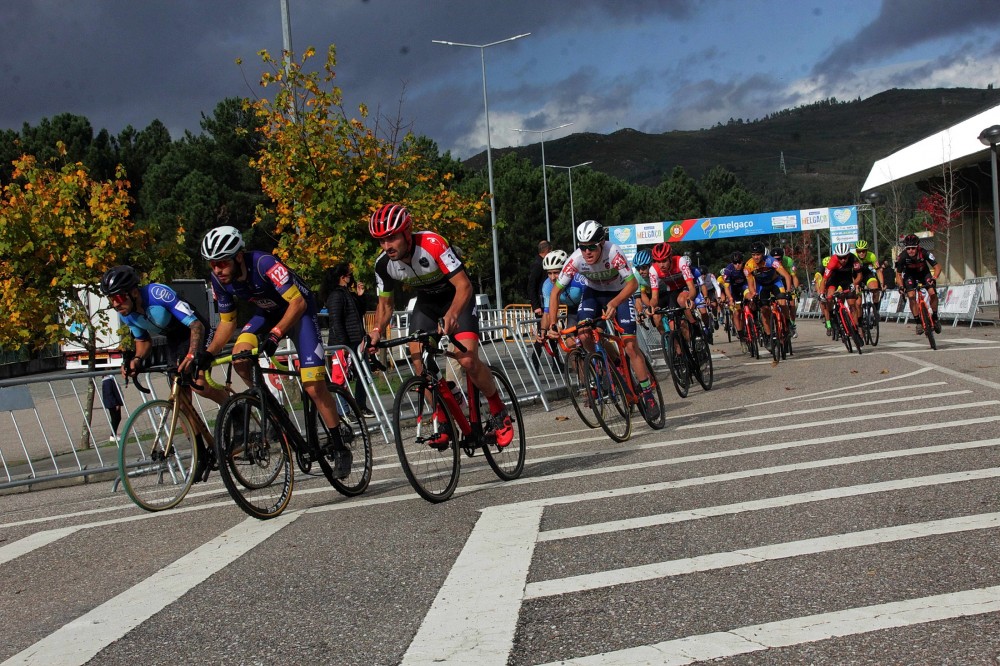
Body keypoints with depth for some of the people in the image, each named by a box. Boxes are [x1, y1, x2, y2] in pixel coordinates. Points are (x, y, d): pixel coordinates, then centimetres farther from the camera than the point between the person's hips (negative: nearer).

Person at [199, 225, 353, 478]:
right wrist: (208, 354, -13)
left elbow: (298, 302, -33)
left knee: (314, 387, -14)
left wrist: (275, 334, -44)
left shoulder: (264, 264, -33)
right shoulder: (219, 280, -14)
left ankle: (339, 448, -1)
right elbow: (227, 322, -1)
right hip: (267, 313, 6)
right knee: (239, 356, -23)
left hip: (299, 310, -6)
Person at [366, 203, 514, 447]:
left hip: (456, 298, -5)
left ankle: (499, 412, 0)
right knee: (418, 359, -13)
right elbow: (385, 303, -1)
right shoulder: (384, 264, -17)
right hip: (426, 302, 5)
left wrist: (452, 314, -52)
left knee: (467, 359, -22)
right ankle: (444, 423, 2)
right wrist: (377, 330, -21)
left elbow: (464, 285, -35)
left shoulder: (432, 244, -33)